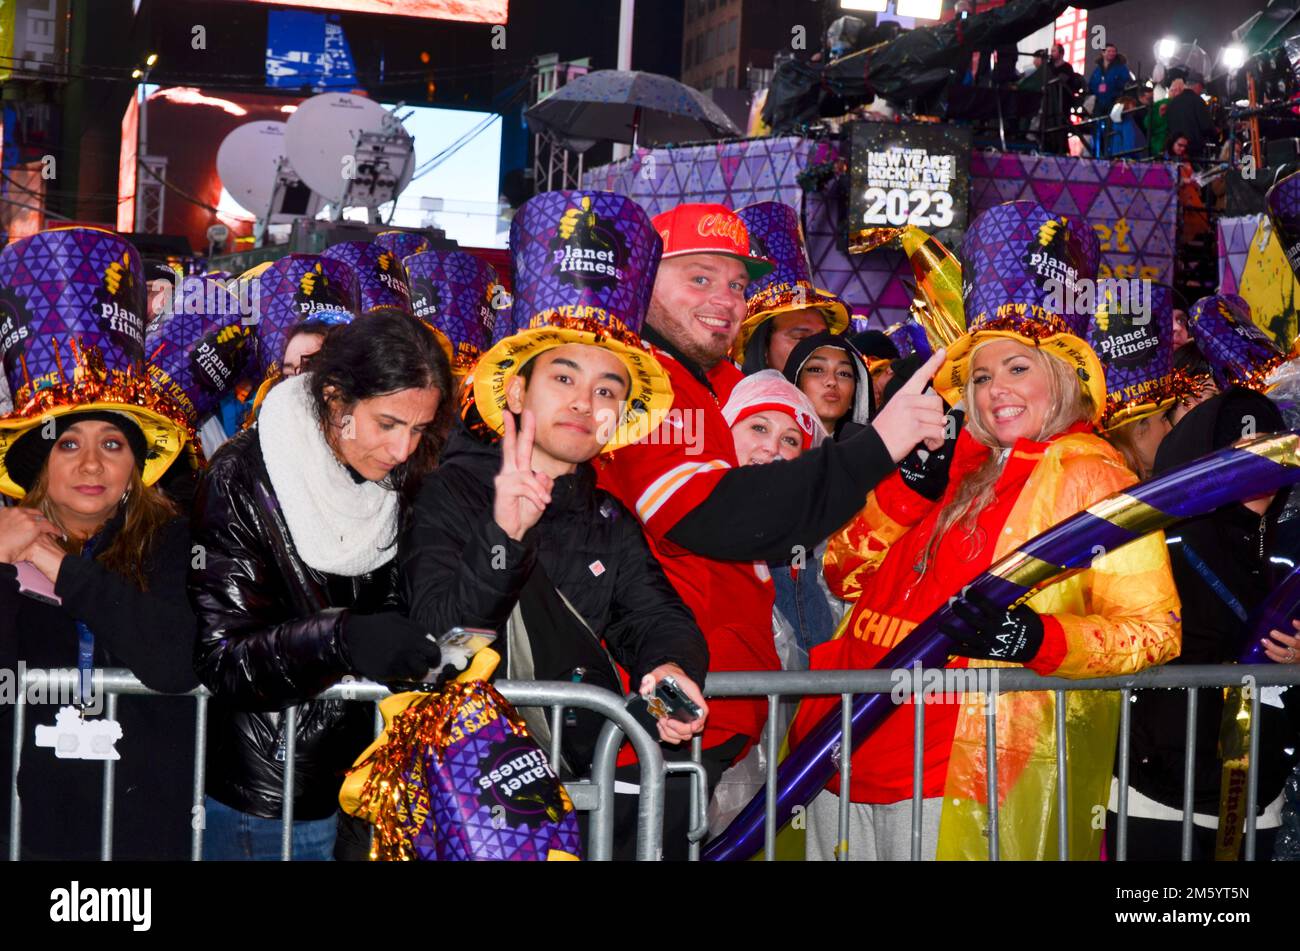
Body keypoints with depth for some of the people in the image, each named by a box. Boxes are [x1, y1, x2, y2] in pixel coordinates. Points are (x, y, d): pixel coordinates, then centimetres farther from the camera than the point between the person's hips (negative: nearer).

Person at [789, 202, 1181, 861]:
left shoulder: (1090, 476, -2)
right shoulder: (958, 465, 15)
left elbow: (1153, 629, -9)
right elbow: (845, 578, 14)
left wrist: (1038, 638, -24)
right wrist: (907, 490, -1)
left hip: (972, 770, -6)